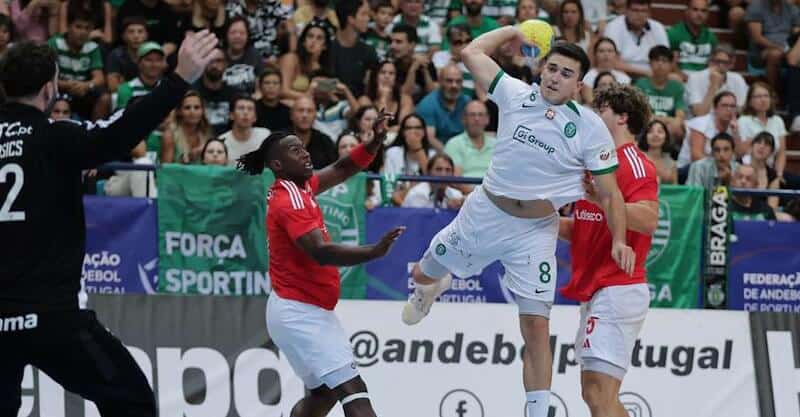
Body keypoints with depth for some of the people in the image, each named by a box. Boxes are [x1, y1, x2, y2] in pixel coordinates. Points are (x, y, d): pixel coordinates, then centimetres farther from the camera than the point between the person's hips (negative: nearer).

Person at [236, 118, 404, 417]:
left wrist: (376, 142, 0)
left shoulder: (299, 187, 8)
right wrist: (375, 251, -44)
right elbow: (321, 252, -31)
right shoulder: (290, 201, -19)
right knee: (353, 391, -19)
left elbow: (341, 170, 18)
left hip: (309, 312, 10)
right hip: (300, 312, -10)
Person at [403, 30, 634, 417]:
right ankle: (432, 288, 59)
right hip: (485, 212, 2)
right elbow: (471, 52, 1)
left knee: (536, 326, -11)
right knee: (423, 274, 19)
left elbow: (610, 192, -8)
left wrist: (619, 240, -20)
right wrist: (511, 31, 9)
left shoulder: (590, 128, -12)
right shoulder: (516, 95, -7)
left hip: (535, 231, -2)